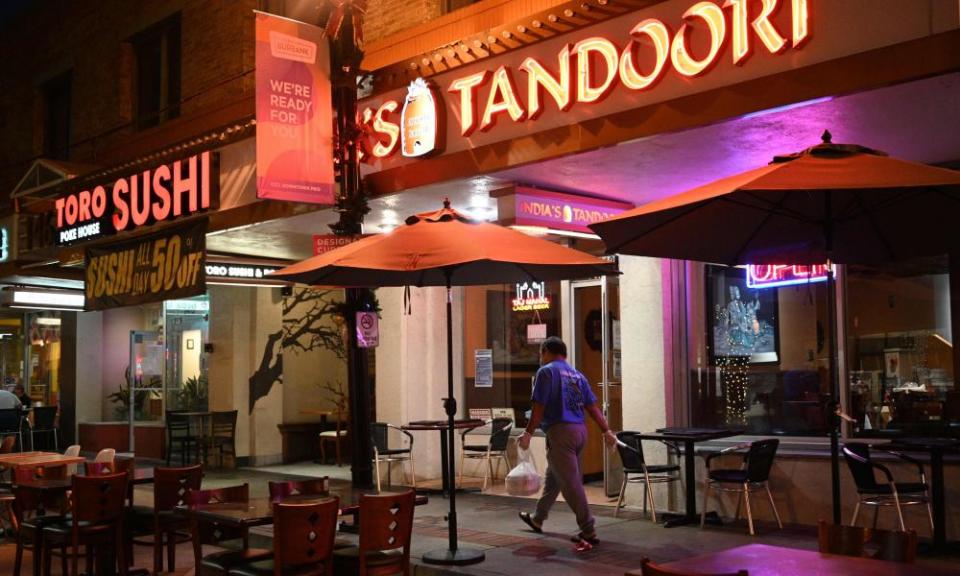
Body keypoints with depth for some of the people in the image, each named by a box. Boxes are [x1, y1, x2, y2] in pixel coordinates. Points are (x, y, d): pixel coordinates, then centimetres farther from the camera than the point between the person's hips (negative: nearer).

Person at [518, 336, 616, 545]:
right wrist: (606, 431, 12)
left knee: (570, 482, -5)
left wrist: (528, 433, -10)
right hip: (580, 430, 8)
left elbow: (539, 407, -12)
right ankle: (537, 518, 36)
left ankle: (588, 531, -7)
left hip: (560, 431, -8)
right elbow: (593, 406, 11)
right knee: (554, 477, 22)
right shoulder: (577, 375, 16)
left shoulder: (546, 371, -5)